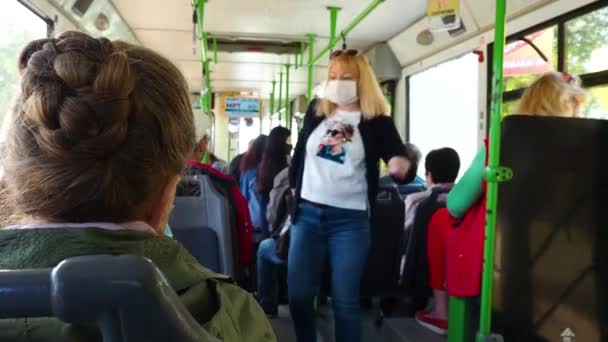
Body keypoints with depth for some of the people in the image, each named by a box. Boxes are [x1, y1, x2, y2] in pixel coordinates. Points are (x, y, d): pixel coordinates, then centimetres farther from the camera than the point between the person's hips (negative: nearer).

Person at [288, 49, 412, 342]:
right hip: (308, 213, 4)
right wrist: (293, 185, 22)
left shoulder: (376, 122, -4)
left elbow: (402, 165, -9)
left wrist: (401, 166, -32)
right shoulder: (316, 110, 6)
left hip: (350, 219, -3)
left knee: (344, 300, 3)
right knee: (298, 294, 9)